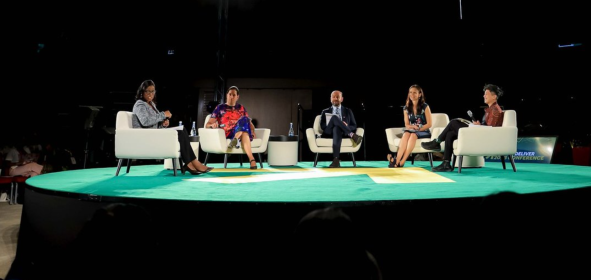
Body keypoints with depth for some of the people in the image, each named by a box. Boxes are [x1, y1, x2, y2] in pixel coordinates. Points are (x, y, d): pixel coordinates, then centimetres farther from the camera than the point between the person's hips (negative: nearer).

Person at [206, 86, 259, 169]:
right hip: (226, 135, -2)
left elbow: (250, 123, 21)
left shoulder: (241, 108, 22)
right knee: (244, 120, -33)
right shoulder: (220, 108, 13)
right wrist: (212, 125, -18)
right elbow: (207, 125, 7)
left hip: (242, 133, 3)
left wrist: (252, 131, -3)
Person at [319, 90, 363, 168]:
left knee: (337, 129, -41)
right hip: (329, 133, 0)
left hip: (343, 133, 0)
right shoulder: (325, 111, 22)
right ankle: (352, 135, -39)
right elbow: (323, 126, 7)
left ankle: (336, 160, -53)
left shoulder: (348, 111, 23)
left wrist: (346, 126, -8)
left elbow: (354, 126, 16)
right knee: (334, 117, -29)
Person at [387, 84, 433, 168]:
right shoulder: (406, 108, 6)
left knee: (413, 135, -36)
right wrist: (412, 127, -17)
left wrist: (418, 129, -17)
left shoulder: (425, 106, -4)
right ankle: (397, 160, -48)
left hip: (424, 132, -2)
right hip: (411, 131, 3)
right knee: (406, 134, -33)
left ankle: (402, 162, -44)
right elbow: (407, 125, 5)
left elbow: (429, 124, -6)